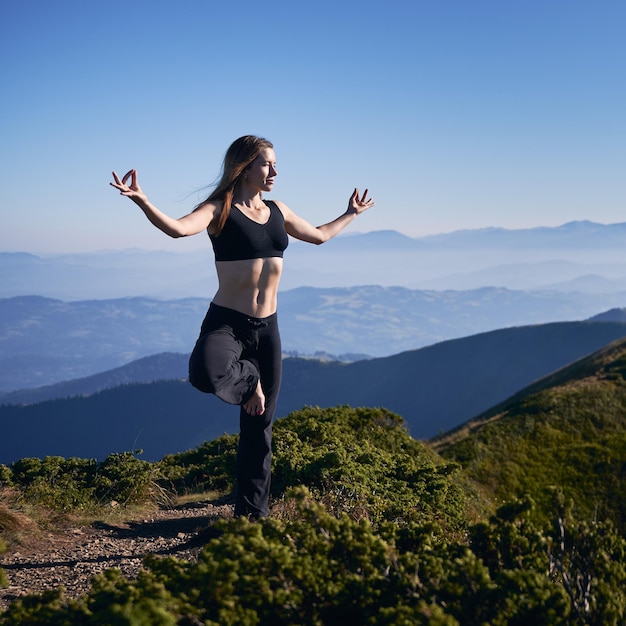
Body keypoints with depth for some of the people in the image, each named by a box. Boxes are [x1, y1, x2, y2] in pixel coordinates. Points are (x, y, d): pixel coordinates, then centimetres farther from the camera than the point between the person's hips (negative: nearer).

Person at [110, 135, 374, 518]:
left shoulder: (277, 210, 11)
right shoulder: (221, 209, -8)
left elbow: (319, 235, 29)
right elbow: (178, 228, -28)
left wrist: (351, 214, 41)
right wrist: (140, 200, -42)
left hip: (267, 328, 5)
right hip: (227, 323, -5)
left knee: (259, 428, 9)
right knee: (205, 373, -40)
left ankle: (253, 510, 23)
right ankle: (247, 378, -5)